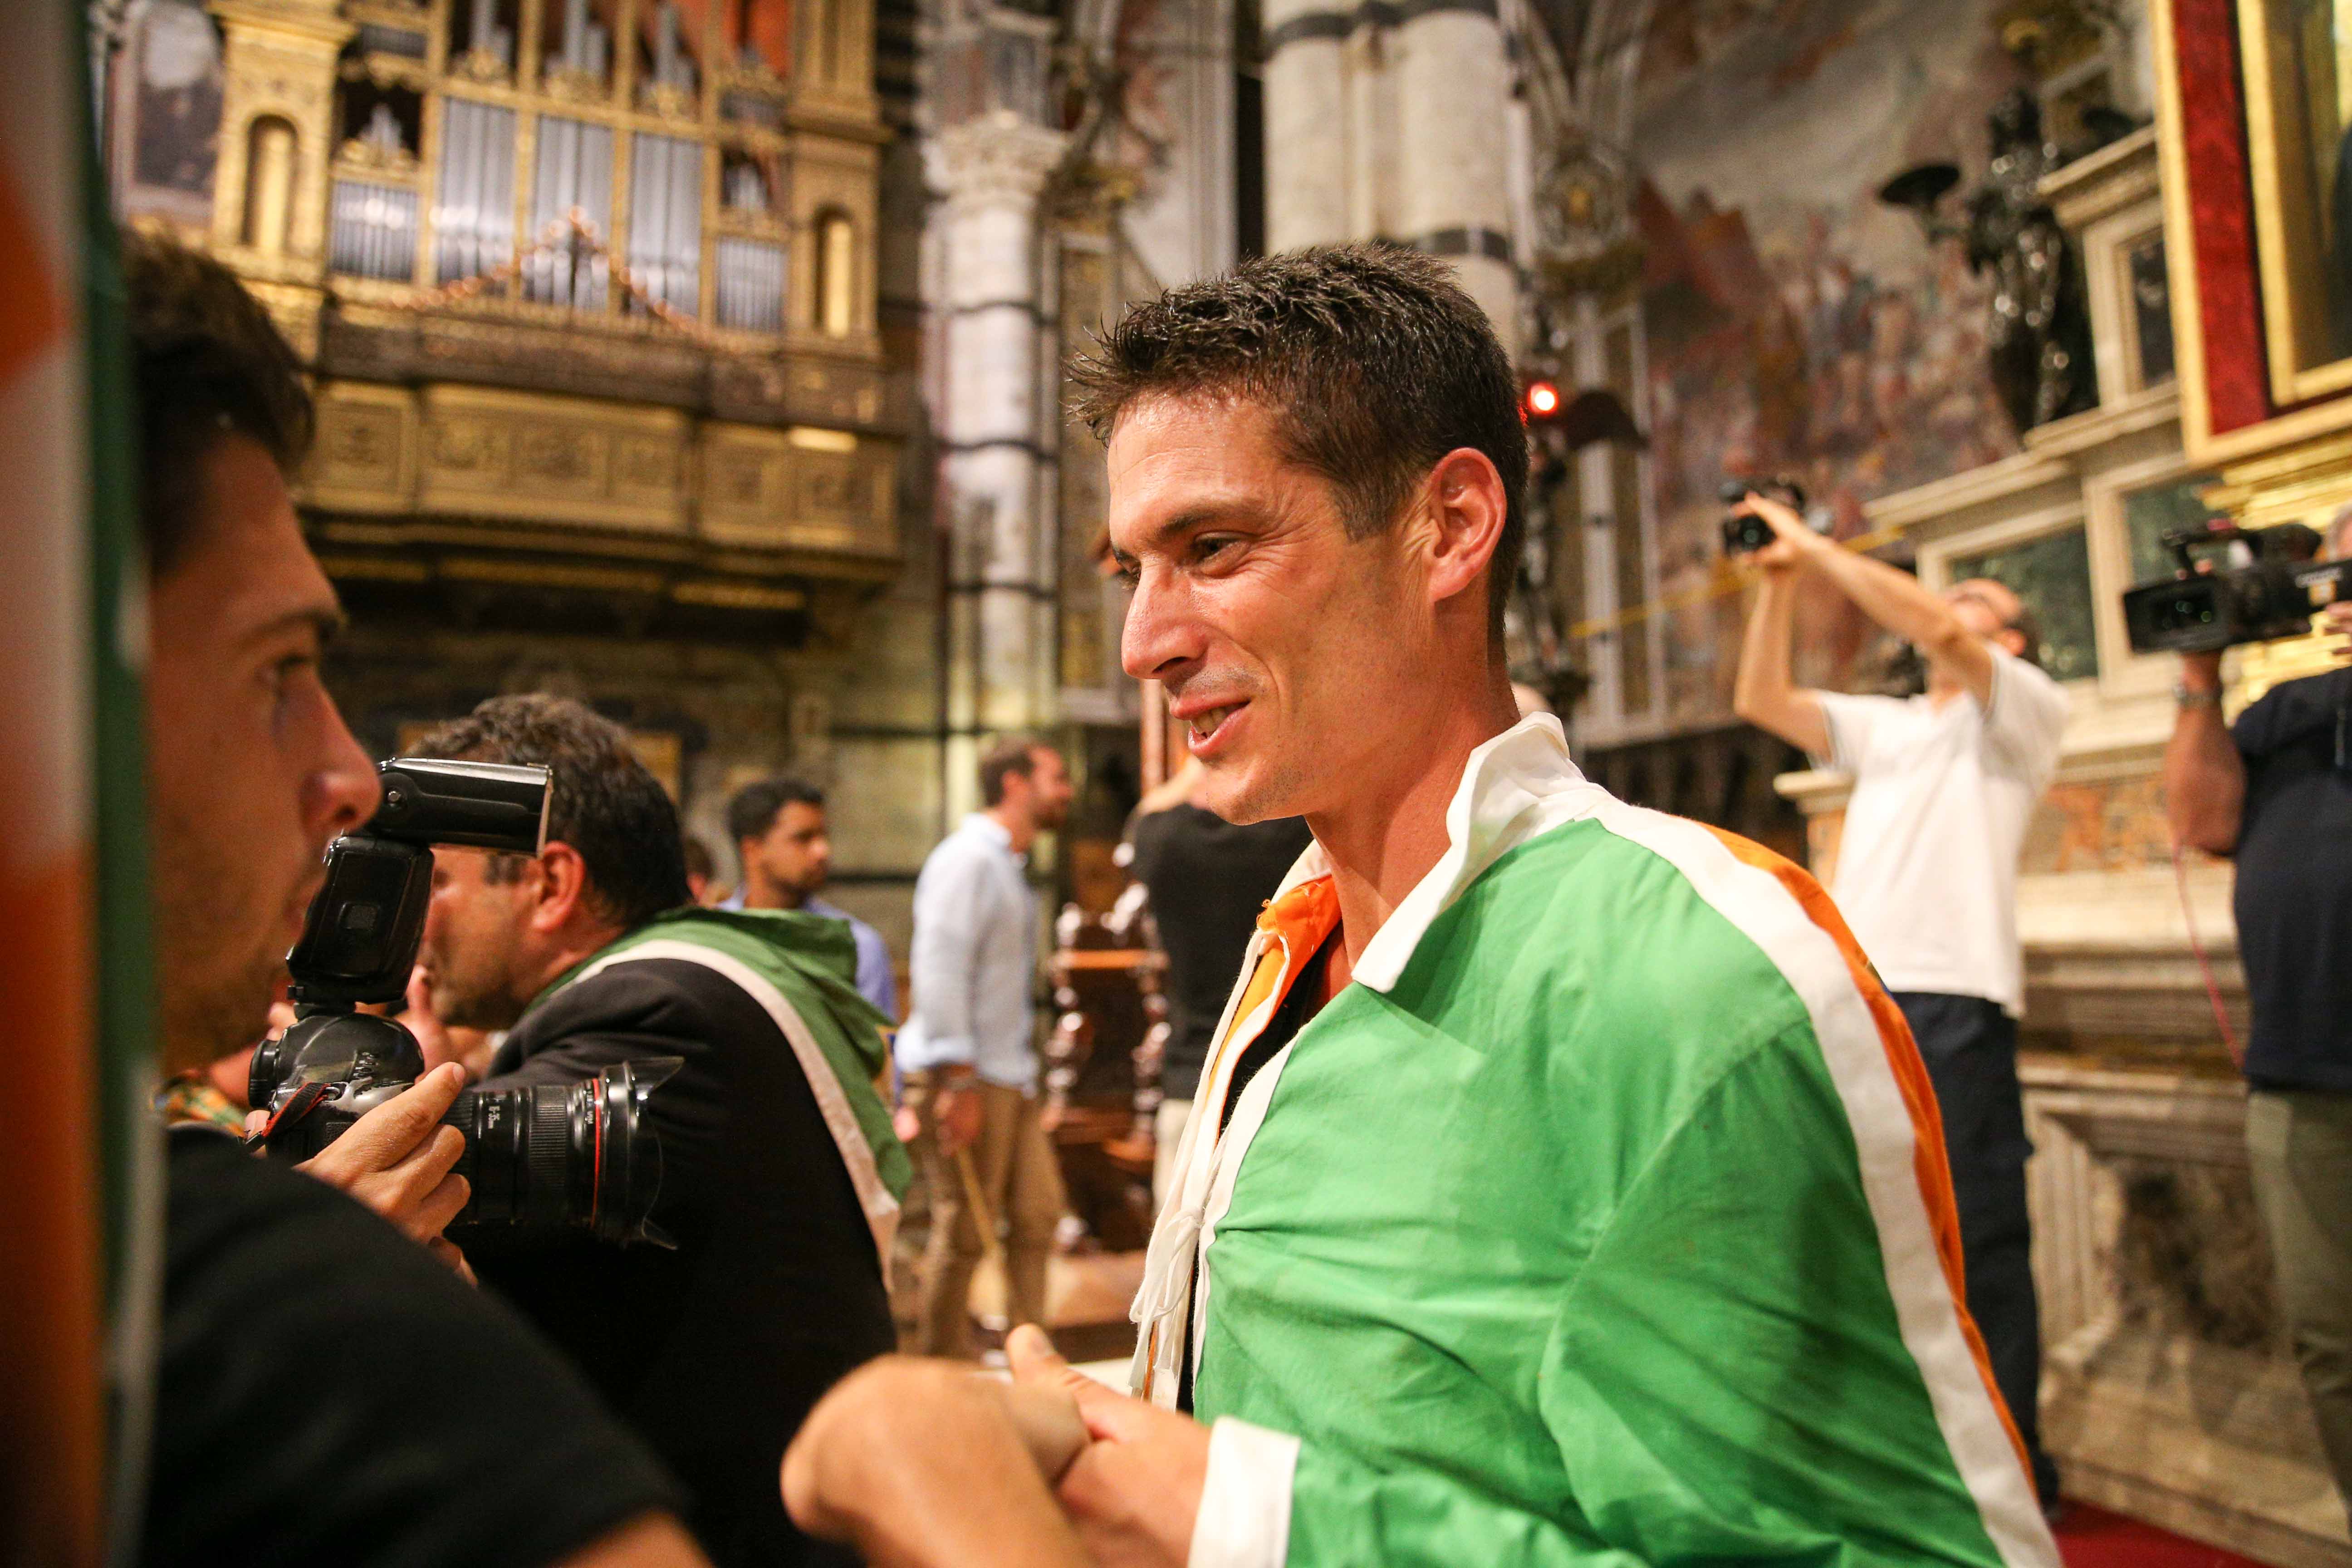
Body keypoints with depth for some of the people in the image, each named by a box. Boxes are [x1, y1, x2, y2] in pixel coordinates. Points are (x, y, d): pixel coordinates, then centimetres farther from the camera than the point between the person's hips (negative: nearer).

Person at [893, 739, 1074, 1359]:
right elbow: (939, 974, -20)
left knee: (1039, 1213, 9)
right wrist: (959, 1083, -22)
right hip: (963, 1078, -9)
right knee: (964, 1232, -1)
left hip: (1011, 1076, 9)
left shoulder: (1011, 867, 17)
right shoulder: (966, 860, -13)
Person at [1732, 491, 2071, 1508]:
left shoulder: (2026, 709, 5)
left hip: (1954, 1003, -6)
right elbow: (1761, 700, 16)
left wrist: (1819, 548, -9)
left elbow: (1937, 633, -14)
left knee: (1979, 1247, -2)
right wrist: (1781, 582, 9)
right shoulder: (1884, 726, 23)